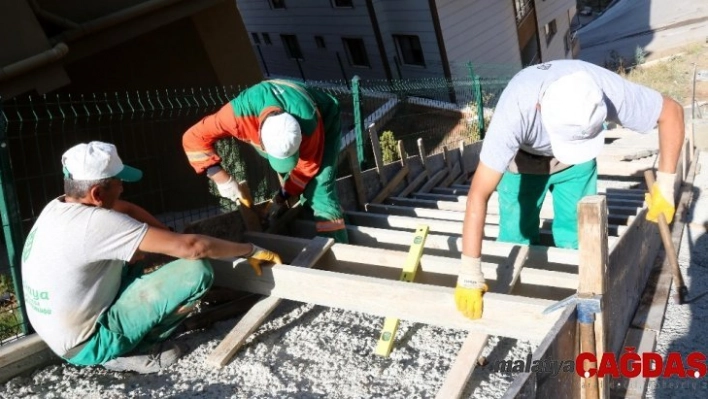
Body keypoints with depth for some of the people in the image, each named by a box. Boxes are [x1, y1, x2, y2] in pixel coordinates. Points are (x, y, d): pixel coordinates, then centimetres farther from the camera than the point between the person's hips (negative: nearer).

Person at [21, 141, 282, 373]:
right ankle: (126, 352, -3)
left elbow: (128, 210, 11)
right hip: (86, 345, -9)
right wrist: (250, 251, -15)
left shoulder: (59, 207, -3)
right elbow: (190, 248, -28)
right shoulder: (96, 223, -28)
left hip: (60, 333, 9)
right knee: (197, 270, -19)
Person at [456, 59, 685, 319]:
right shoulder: (515, 109, -44)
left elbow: (672, 112, -17)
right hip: (522, 160, -2)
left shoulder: (609, 89, -36)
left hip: (577, 163, 2)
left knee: (576, 239, 2)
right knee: (516, 239, 1)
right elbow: (479, 194, -43)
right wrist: (469, 274, -43)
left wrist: (665, 186, -20)